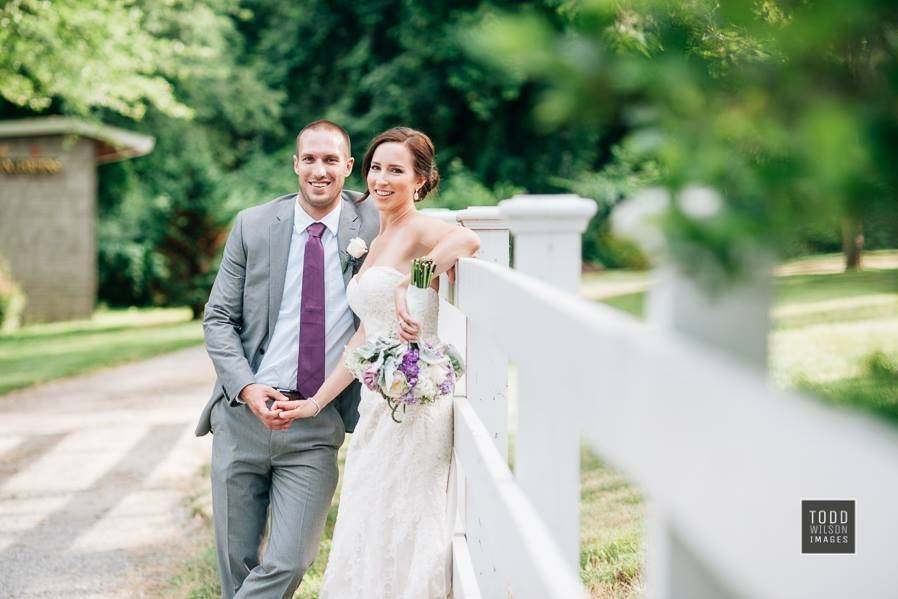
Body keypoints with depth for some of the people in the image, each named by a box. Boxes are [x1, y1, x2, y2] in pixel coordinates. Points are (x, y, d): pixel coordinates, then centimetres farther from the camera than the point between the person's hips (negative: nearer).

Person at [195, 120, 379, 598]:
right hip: (244, 414, 1)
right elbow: (218, 318, 3)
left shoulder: (371, 225, -1)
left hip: (317, 425, -1)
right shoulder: (253, 226, 1)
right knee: (236, 560, 9)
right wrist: (247, 388, -12)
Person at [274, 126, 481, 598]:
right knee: (371, 535, 12)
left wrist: (408, 284, -32)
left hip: (415, 399, -9)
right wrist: (316, 401, 19)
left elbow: (467, 240, -35)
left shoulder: (420, 231, -10)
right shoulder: (377, 243, 17)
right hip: (379, 401, 9)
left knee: (401, 533, -5)